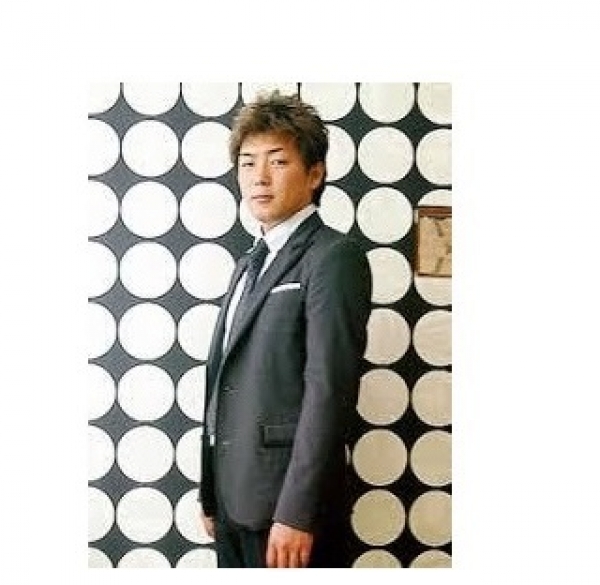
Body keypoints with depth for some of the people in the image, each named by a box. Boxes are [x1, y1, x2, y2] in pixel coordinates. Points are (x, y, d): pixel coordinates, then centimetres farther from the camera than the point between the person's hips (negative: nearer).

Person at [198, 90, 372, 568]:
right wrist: (211, 493, 14)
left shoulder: (335, 257, -10)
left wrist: (296, 513, -21)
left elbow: (330, 391, -18)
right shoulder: (251, 264, 17)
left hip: (288, 498, -7)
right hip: (234, 494, 8)